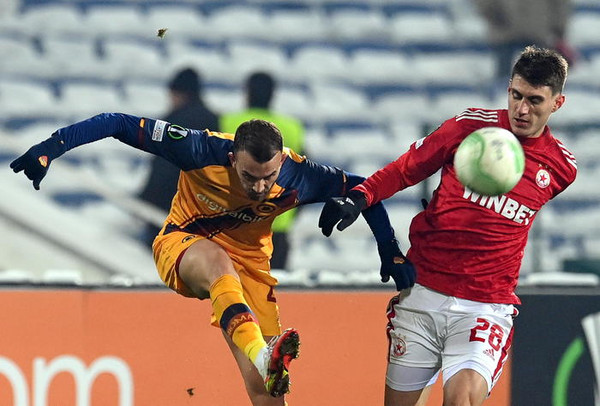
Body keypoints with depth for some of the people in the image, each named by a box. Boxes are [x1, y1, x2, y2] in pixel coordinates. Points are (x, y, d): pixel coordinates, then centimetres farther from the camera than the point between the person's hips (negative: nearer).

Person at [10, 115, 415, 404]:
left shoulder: (299, 176, -22)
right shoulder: (204, 149, -28)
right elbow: (120, 124, -24)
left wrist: (392, 255, -5)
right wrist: (54, 145, -31)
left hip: (249, 263, 3)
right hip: (183, 245, -3)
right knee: (216, 261, -42)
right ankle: (262, 353, -65)